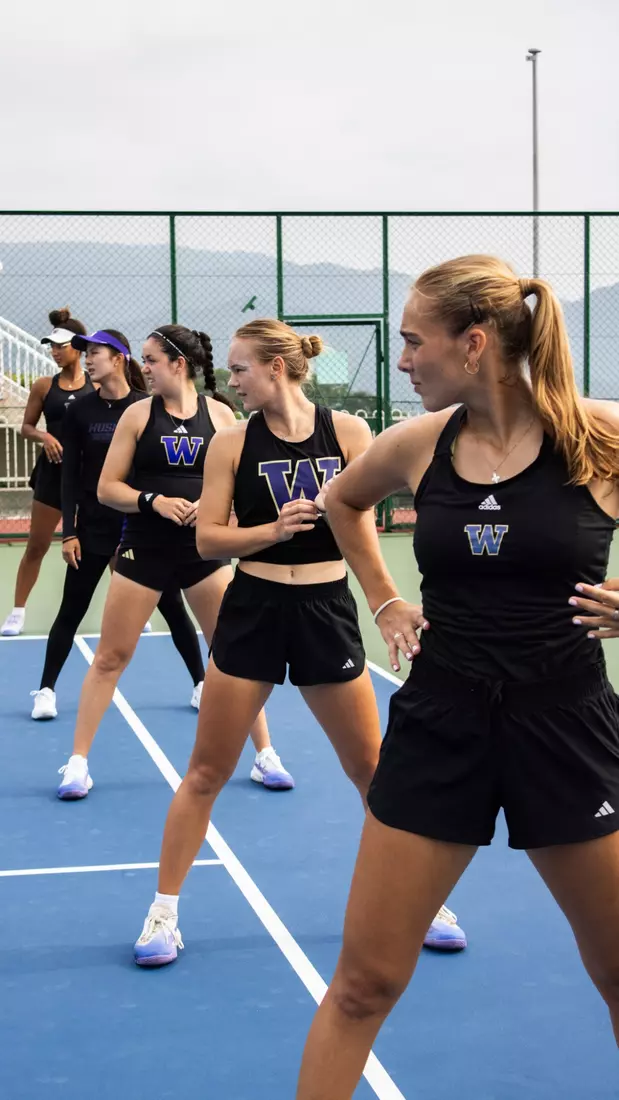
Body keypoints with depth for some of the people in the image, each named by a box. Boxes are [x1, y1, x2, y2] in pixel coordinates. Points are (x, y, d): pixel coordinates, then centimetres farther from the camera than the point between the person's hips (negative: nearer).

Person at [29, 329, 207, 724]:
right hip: (93, 527, 1)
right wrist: (69, 532, -4)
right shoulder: (81, 411, -1)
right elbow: (70, 475, 1)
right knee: (71, 611, 5)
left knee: (173, 608, 5)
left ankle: (201, 684, 19)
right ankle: (46, 689, 15)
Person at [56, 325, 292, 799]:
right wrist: (154, 501, -18)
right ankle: (78, 762, 13)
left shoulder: (221, 415, -1)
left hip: (205, 549, 0)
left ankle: (265, 755, 17)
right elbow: (107, 488, -2)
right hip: (144, 550, 0)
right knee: (110, 657, 4)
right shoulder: (138, 414, -2)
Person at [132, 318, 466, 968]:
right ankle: (163, 910, 18)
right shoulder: (233, 443, -4)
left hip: (326, 611, 0)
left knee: (371, 768, 9)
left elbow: (363, 530, 2)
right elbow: (207, 539, -5)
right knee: (207, 770, 5)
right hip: (252, 612, 0)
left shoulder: (346, 432, -3)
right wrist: (273, 529, -19)